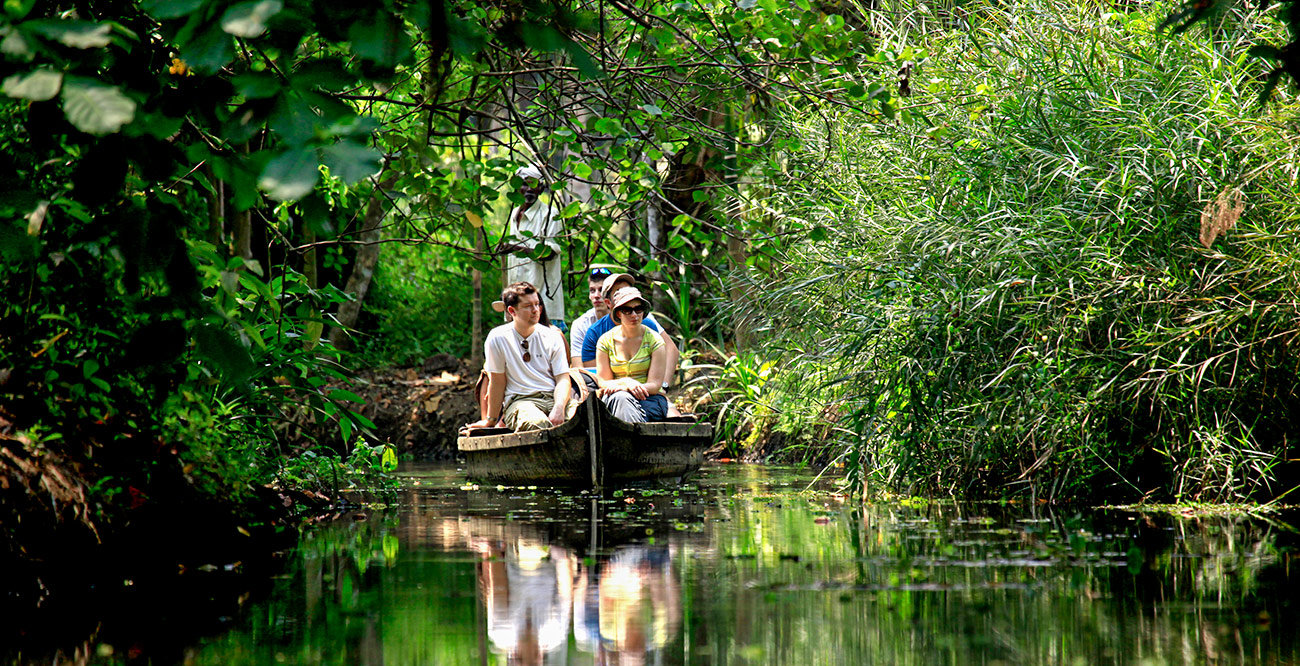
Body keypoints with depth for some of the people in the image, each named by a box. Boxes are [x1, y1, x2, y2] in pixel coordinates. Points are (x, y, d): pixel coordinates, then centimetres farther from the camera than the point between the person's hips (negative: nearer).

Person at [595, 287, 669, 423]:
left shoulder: (654, 340, 1)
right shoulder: (606, 341, 6)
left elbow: (654, 385, -5)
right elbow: (603, 382, 3)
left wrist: (620, 387, -22)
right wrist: (625, 382, -20)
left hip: (650, 400, -1)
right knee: (620, 397, -37)